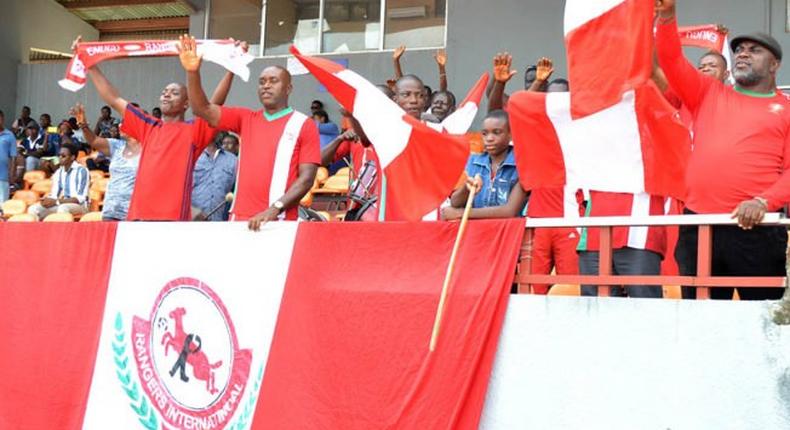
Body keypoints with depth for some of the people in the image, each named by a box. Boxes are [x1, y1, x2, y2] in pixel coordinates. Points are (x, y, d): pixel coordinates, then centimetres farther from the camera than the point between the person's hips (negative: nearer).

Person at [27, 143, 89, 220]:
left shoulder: (81, 171, -8)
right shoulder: (58, 172, 12)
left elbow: (80, 198, -15)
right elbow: (54, 194, 11)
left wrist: (57, 201, -21)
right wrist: (48, 200, -15)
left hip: (79, 205, -7)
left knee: (63, 208, -38)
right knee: (33, 209, -12)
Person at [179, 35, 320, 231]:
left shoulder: (305, 125, 0)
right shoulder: (246, 119, 14)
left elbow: (306, 178, -6)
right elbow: (203, 109, 9)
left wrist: (274, 209, -19)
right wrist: (193, 72, -8)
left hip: (278, 221, -4)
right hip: (240, 218, 4)